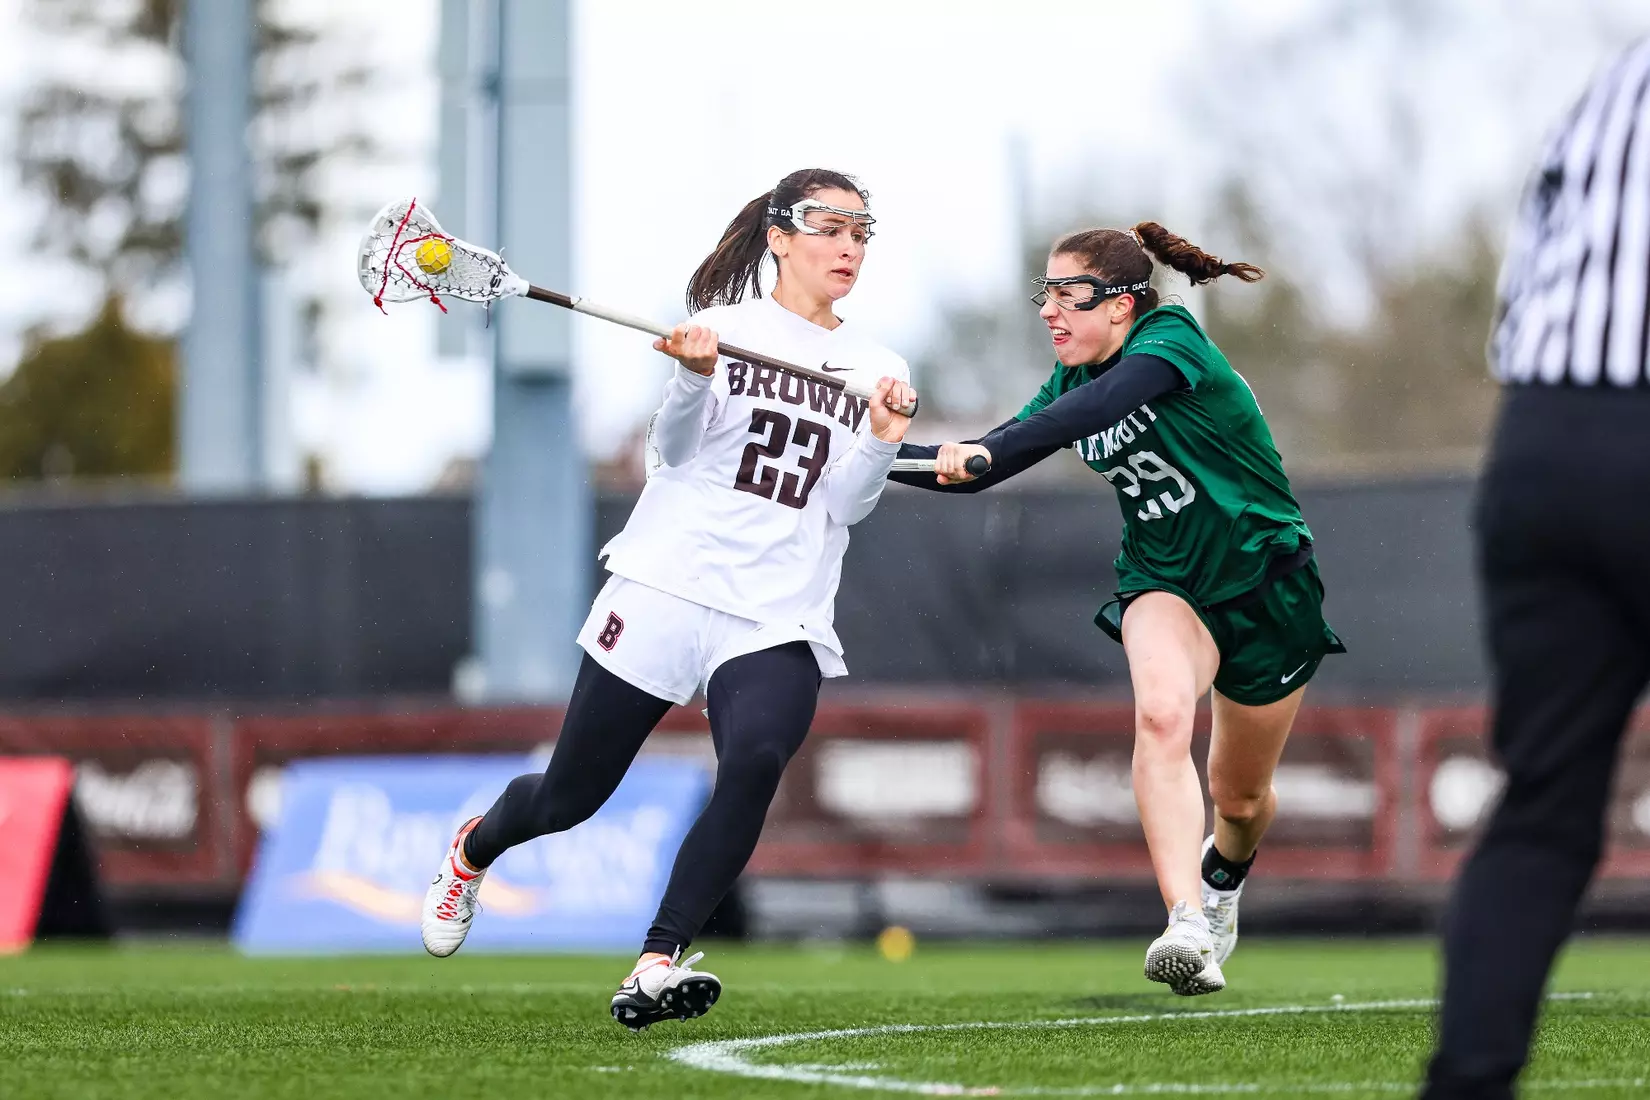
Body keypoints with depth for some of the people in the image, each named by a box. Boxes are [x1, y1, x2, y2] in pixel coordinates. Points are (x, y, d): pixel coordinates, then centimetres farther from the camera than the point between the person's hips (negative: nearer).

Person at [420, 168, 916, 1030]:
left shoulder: (879, 371, 10)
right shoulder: (725, 328, 4)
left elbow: (844, 505, 2)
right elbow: (674, 448, -5)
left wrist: (880, 444, -15)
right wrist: (694, 378, -23)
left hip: (778, 624, 1)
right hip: (667, 591, -1)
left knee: (756, 758, -29)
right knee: (570, 797, 6)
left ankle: (656, 968, -28)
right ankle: (474, 849, 42)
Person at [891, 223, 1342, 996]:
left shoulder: (1171, 340, -21)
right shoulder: (1073, 380, -2)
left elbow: (1100, 404, -41)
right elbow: (982, 466, 3)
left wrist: (985, 451, -51)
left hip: (1265, 582, -3)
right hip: (1164, 584, 3)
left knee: (1240, 798, 12)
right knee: (1161, 712, -31)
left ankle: (1223, 874, 51)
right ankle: (1188, 928, -40)